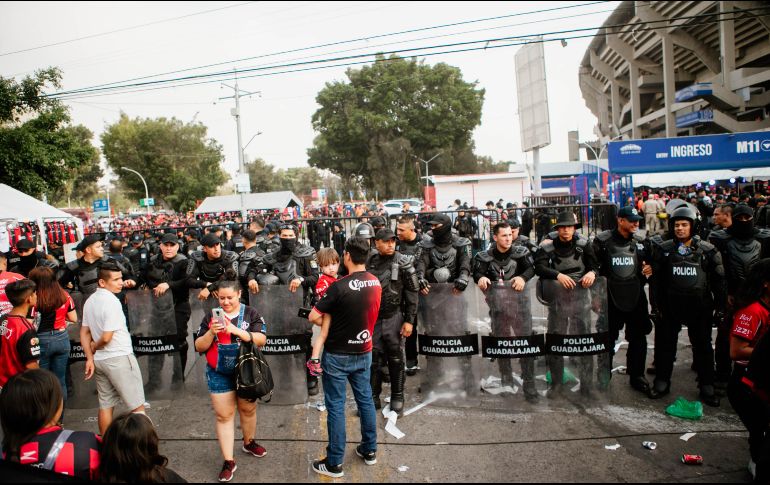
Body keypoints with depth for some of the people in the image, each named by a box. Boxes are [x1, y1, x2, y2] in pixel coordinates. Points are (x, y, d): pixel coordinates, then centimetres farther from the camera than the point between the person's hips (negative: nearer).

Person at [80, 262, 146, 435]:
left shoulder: (90, 301, 8)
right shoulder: (112, 301, -19)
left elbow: (84, 333, 11)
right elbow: (106, 337, -20)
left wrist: (90, 357, 9)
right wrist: (94, 347, 0)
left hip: (100, 360, 8)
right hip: (119, 358, -8)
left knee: (105, 405, 14)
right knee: (137, 406, 0)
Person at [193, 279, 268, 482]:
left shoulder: (251, 314, -6)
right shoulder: (211, 316, -2)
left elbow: (261, 340, -17)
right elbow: (199, 347, -3)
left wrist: (236, 330, -27)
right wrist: (211, 333, -22)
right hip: (219, 374, 0)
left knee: (248, 409, 17)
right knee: (223, 415, 3)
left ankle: (249, 443, 42)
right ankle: (228, 461, 11)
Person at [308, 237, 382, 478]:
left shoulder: (340, 286, -23)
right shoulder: (376, 283, -3)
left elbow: (313, 317, -19)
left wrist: (328, 323, 0)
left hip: (338, 355, -6)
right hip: (364, 352, 6)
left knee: (336, 406, 4)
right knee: (366, 399, 18)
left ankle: (334, 463, 14)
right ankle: (369, 450, 32)